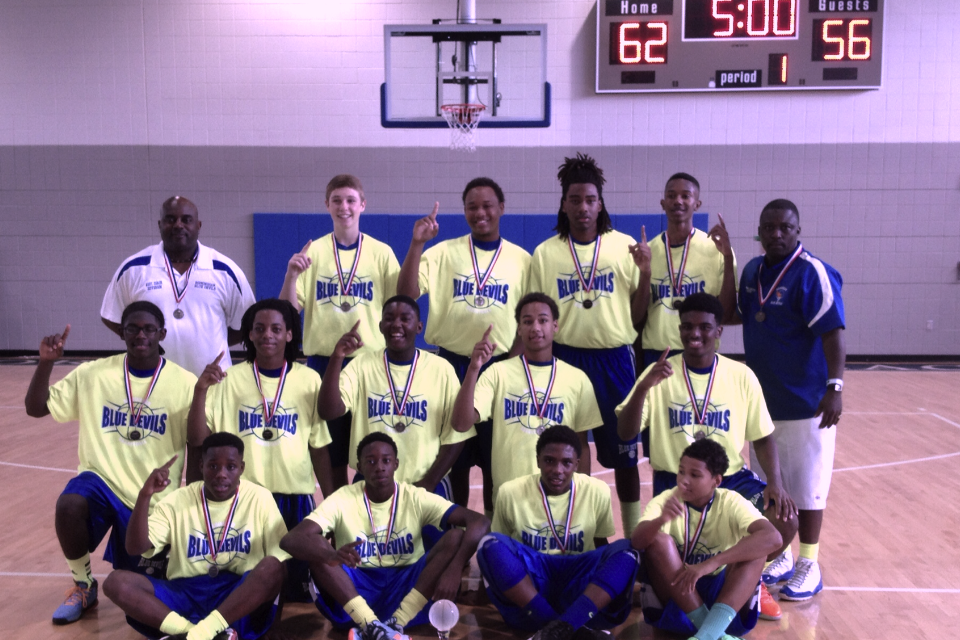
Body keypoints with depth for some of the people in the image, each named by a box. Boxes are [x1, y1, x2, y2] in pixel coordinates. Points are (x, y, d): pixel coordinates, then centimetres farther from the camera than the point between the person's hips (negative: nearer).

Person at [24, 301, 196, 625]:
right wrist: (46, 362, -17)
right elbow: (35, 408, -1)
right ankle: (84, 586, -5)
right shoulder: (93, 373, -4)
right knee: (69, 504, -33)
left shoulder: (184, 383, -9)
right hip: (102, 480, 1)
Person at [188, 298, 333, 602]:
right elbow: (198, 439, -4)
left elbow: (319, 447, 7)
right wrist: (201, 390, -17)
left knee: (298, 581, 4)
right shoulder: (229, 379, 1)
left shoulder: (309, 380, 2)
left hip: (296, 496, 0)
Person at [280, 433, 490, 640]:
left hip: (408, 588, 1)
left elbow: (479, 522, -14)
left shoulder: (415, 498, -5)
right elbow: (290, 540, -19)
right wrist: (331, 556, -41)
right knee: (315, 545, -24)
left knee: (457, 536, -21)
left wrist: (453, 570, -32)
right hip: (356, 590, 0)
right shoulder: (342, 500, -6)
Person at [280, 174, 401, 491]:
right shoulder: (314, 251, 3)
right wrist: (291, 274, -17)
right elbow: (288, 309, -3)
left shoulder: (381, 252, 2)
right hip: (323, 358, 0)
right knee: (332, 450, 7)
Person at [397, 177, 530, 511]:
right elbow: (406, 295, -10)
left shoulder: (521, 259, 4)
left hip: (500, 366, 0)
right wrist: (417, 244, -19)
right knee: (455, 453, 9)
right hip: (452, 363, 0)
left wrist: (512, 363, -3)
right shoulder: (443, 252, 1)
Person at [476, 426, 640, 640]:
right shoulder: (510, 492, -3)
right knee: (491, 545, -28)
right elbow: (499, 550, 8)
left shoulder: (598, 492, -1)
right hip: (527, 580, -1)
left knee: (627, 550, -24)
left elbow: (601, 546, 12)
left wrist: (620, 581, -3)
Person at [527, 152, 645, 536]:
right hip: (566, 357, 0)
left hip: (615, 358, 0)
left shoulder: (624, 246, 1)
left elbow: (638, 312, 2)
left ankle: (634, 534, 26)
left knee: (624, 452, 8)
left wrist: (645, 271, -13)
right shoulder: (545, 253, 1)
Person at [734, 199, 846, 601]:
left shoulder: (813, 273, -14)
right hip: (760, 398, 7)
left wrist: (835, 385, -26)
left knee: (806, 484, 4)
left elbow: (833, 332, -19)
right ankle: (780, 556, 30)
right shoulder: (751, 270, 7)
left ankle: (809, 565, 18)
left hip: (804, 400, -7)